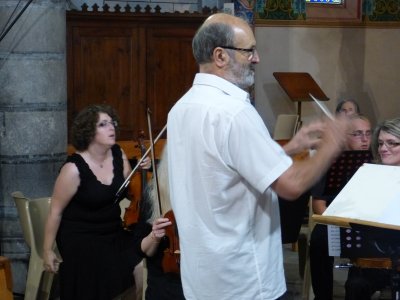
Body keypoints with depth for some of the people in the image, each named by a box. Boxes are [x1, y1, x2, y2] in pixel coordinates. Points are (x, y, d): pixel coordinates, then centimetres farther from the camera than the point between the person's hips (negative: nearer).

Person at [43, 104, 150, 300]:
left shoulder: (119, 155, -3)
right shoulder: (74, 168, -19)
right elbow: (55, 211, -11)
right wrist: (47, 250, -8)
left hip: (115, 235, 5)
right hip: (80, 241, -5)